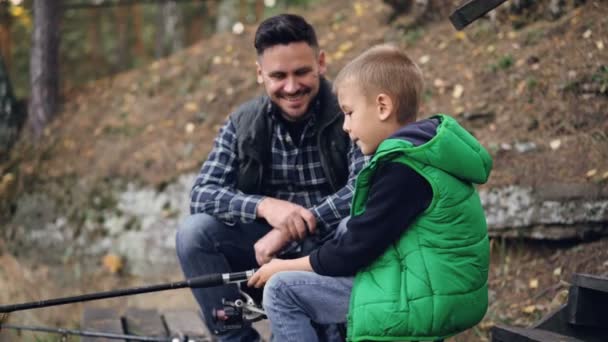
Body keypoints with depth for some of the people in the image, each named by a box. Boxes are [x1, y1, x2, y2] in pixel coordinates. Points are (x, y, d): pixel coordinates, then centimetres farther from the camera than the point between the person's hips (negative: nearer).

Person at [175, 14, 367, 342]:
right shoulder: (242, 124, 0)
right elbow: (201, 194, -7)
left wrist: (292, 228, -30)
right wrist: (264, 206, -26)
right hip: (267, 244, 3)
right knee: (193, 233, -19)